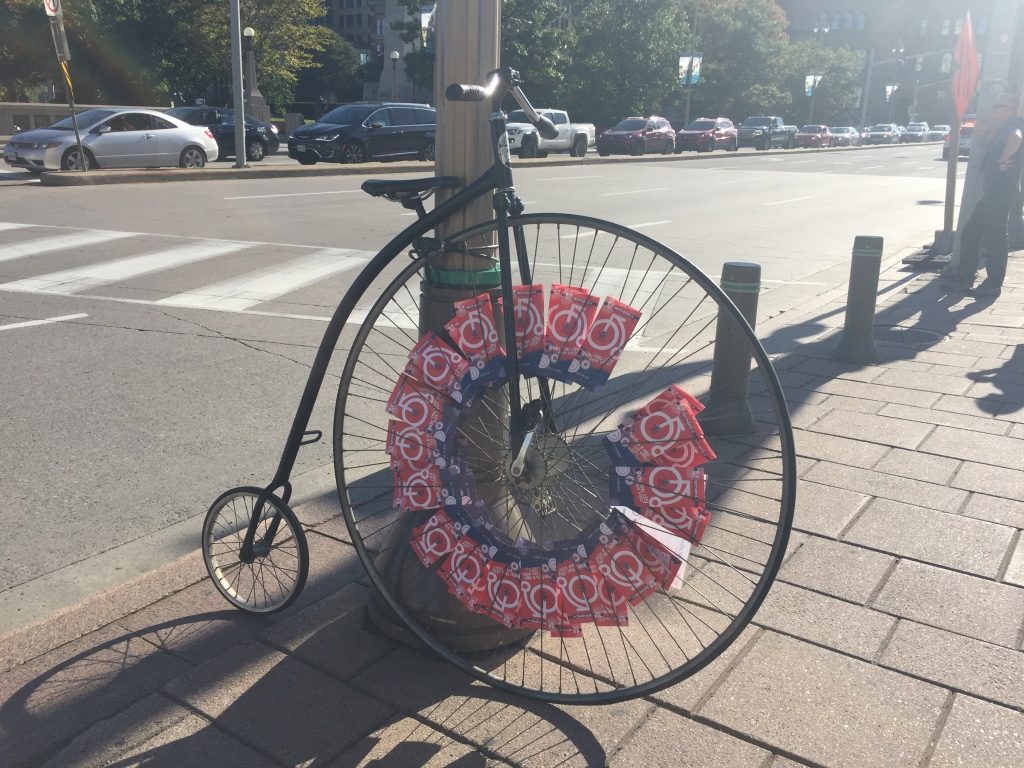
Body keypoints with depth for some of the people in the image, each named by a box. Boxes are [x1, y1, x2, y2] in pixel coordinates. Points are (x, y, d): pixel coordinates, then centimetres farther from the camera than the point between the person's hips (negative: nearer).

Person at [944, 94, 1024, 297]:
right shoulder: (1000, 130, 23)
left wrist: (1003, 161, -22)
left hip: (1002, 190, -10)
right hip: (991, 191, 10)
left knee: (995, 236, -6)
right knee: (970, 232, 11)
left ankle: (993, 284, 0)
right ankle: (964, 278, 16)